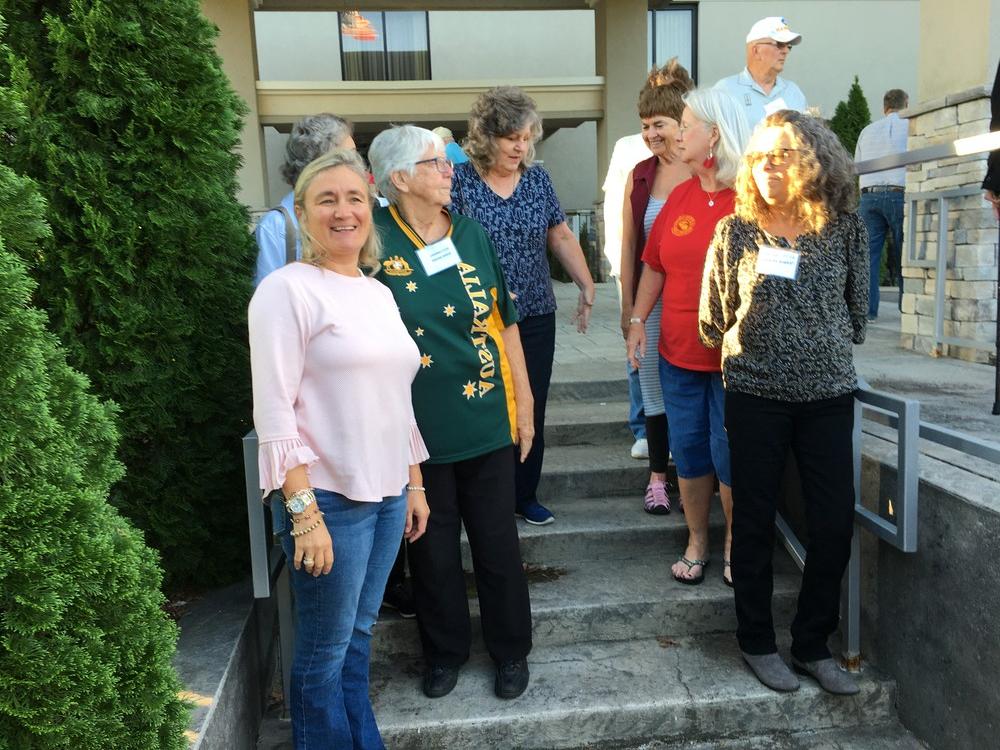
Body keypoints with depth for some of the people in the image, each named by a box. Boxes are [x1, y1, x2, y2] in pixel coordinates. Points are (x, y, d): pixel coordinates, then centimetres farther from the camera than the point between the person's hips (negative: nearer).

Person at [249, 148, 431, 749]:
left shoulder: (378, 293, 12)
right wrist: (303, 511, -18)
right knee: (325, 649, 9)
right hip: (327, 497, -6)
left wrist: (415, 483, 16)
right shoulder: (287, 289, -9)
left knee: (359, 634, 19)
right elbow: (274, 411, -14)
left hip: (388, 495, 6)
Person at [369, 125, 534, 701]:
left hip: (488, 421, 2)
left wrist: (524, 402, 8)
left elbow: (505, 321, 8)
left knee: (497, 541, 12)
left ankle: (512, 650, 34)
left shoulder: (472, 234, 3)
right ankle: (446, 652, 36)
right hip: (417, 429, -2)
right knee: (433, 547, 13)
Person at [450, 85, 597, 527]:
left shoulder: (538, 179, 7)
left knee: (532, 410, 9)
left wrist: (587, 287, 8)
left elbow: (561, 237, 13)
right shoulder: (460, 181, -5)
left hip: (536, 317, 4)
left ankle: (526, 496, 25)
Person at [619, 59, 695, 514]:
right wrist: (628, 307, 7)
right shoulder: (639, 176, 7)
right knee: (654, 387, 10)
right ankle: (658, 477, 24)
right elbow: (629, 244, 9)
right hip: (652, 300, 3)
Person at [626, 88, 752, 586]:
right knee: (688, 449, 12)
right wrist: (637, 321, 8)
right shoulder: (679, 198, 9)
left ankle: (735, 544, 26)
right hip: (678, 351, 5)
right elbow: (655, 265, 14)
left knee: (729, 453, 4)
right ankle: (696, 542, 29)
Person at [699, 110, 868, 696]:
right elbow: (712, 320, 6)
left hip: (830, 394, 2)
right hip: (755, 396, -1)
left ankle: (813, 646, 24)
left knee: (836, 523, 4)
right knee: (754, 522, 7)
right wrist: (752, 349, 10)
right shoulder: (735, 232, -1)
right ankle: (758, 643, 26)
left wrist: (826, 350, 13)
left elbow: (858, 312, 11)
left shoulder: (847, 228, 2)